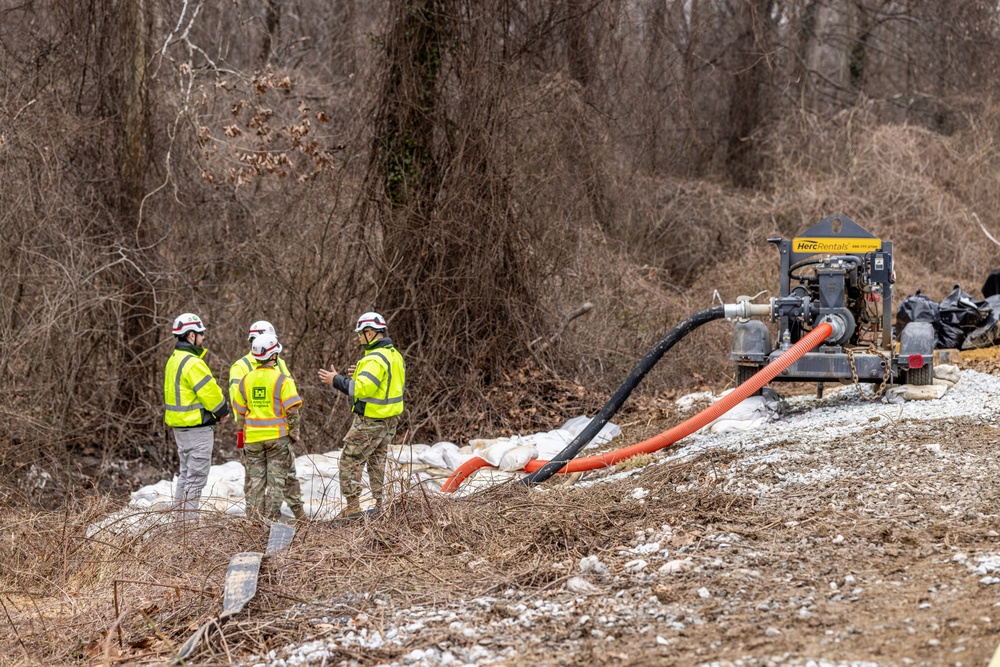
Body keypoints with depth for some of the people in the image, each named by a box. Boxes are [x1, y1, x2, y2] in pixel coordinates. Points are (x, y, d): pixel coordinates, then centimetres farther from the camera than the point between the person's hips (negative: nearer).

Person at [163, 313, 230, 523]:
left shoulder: (175, 360, 13)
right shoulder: (193, 363, -19)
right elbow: (211, 392, -20)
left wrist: (216, 411, 8)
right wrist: (223, 411, 0)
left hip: (180, 425, 10)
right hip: (197, 427, -10)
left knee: (186, 473, 18)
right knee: (196, 476, -5)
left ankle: (180, 516, 22)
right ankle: (189, 519, -5)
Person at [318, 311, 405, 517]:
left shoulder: (375, 359, -22)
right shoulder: (394, 355, 9)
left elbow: (361, 389, -28)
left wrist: (336, 380, -18)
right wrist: (362, 375, 16)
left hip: (370, 421, -9)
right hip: (390, 418, 9)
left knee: (351, 461, -2)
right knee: (377, 461, 19)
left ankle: (353, 506, -4)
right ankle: (381, 505, 21)